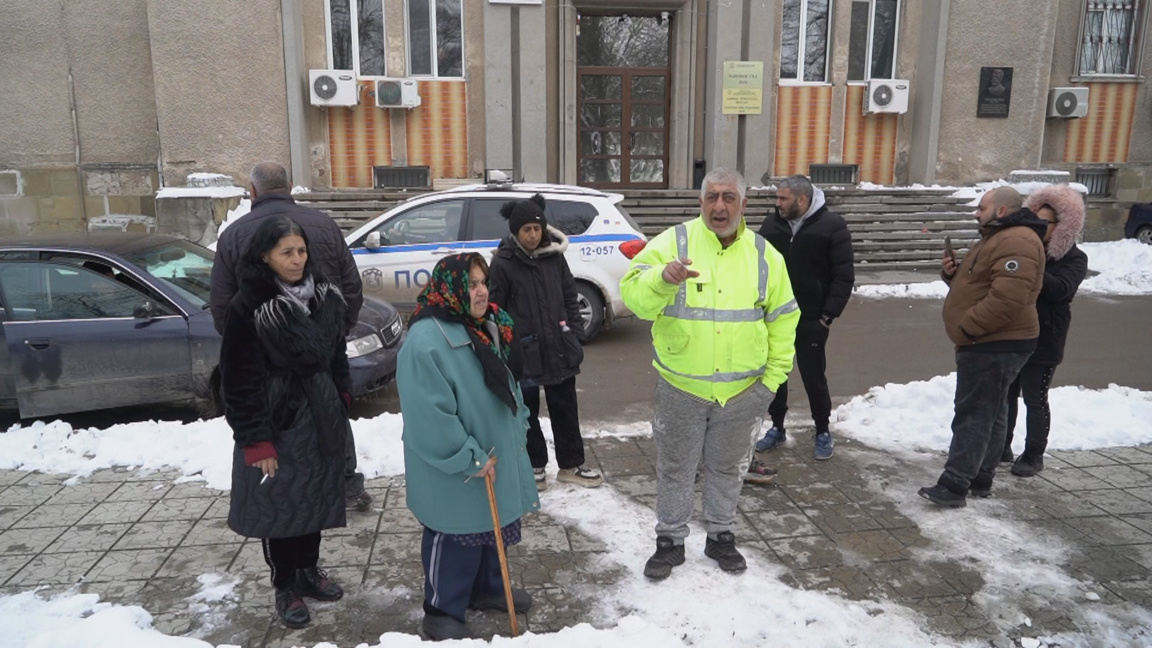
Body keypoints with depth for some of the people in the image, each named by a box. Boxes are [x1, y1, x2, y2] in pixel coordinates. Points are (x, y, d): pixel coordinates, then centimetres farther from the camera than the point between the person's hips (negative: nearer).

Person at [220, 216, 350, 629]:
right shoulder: (248, 306, -16)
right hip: (276, 422, -5)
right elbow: (239, 380, -16)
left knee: (315, 496, 17)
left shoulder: (322, 294, 3)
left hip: (320, 417, 6)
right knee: (278, 502, 8)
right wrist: (255, 440, -17)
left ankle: (309, 571, 36)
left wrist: (341, 402, 11)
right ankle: (285, 587, 26)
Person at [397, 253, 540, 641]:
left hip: (495, 454, 9)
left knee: (491, 527, 22)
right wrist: (468, 459, -22)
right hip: (454, 471, -9)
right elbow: (430, 414, -27)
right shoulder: (426, 340, -26)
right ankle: (442, 611, 25)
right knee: (454, 538, 6)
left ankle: (487, 589, 43)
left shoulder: (487, 329, 4)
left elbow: (506, 385, 16)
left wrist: (518, 428, 13)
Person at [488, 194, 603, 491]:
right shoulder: (502, 263, -9)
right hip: (523, 352, -3)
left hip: (559, 347, 4)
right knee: (528, 412, 11)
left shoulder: (554, 255, 3)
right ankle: (534, 465, 28)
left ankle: (571, 465, 26)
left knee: (565, 409, 13)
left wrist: (577, 334, 5)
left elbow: (570, 297, 10)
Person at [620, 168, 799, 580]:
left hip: (741, 391, 2)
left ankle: (721, 535, 39)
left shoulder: (765, 255, 2)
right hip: (680, 387, -2)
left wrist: (774, 375, 4)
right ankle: (670, 540, 31)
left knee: (727, 468, 18)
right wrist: (663, 278, -39)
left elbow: (783, 318, 9)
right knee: (675, 468, 12)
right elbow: (633, 294, -19)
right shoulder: (673, 242, -8)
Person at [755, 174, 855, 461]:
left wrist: (829, 314, -13)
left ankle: (823, 432, 23)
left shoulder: (832, 226, -8)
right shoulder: (771, 225, 3)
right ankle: (777, 427, 28)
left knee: (813, 376, 5)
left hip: (811, 319, -4)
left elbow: (844, 276, -9)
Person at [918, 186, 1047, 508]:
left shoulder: (1017, 242, -19)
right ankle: (980, 479, 25)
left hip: (994, 346, -11)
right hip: (990, 343, 11)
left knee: (974, 414, -10)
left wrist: (968, 326, -22)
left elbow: (1007, 298, -29)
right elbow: (977, 284, 26)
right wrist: (953, 273, 5)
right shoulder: (996, 238, 18)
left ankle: (954, 485, -8)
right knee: (990, 413, 16)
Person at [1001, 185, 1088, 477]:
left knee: (1035, 398, 3)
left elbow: (1060, 289, -24)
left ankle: (1034, 455, 15)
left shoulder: (1074, 259, -6)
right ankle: (1001, 446, 26)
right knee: (1006, 393, 13)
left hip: (1043, 340, -5)